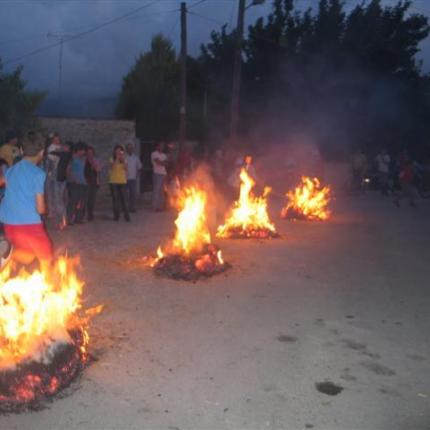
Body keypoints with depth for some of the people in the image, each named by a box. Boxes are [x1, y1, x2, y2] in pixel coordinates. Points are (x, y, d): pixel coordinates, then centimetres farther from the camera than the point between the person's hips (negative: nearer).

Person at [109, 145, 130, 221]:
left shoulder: (124, 159, 8)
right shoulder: (112, 159, 3)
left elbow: (126, 168, -6)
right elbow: (112, 167, -15)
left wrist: (123, 160, -15)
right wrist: (117, 159, -18)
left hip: (122, 181, 1)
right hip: (113, 181, -1)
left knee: (123, 198, -3)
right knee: (115, 198, 0)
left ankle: (126, 215, 1)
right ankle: (116, 215, 6)